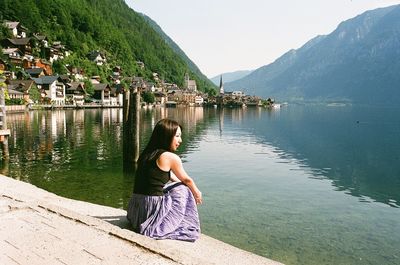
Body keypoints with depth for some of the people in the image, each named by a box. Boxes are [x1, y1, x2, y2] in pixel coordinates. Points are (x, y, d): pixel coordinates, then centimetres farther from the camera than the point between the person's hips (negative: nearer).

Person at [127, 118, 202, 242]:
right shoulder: (170, 157, -11)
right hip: (153, 210, -7)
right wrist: (197, 194, 27)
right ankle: (188, 227, 21)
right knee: (183, 189, 15)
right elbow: (187, 180, 7)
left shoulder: (146, 154, 11)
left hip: (135, 211, 7)